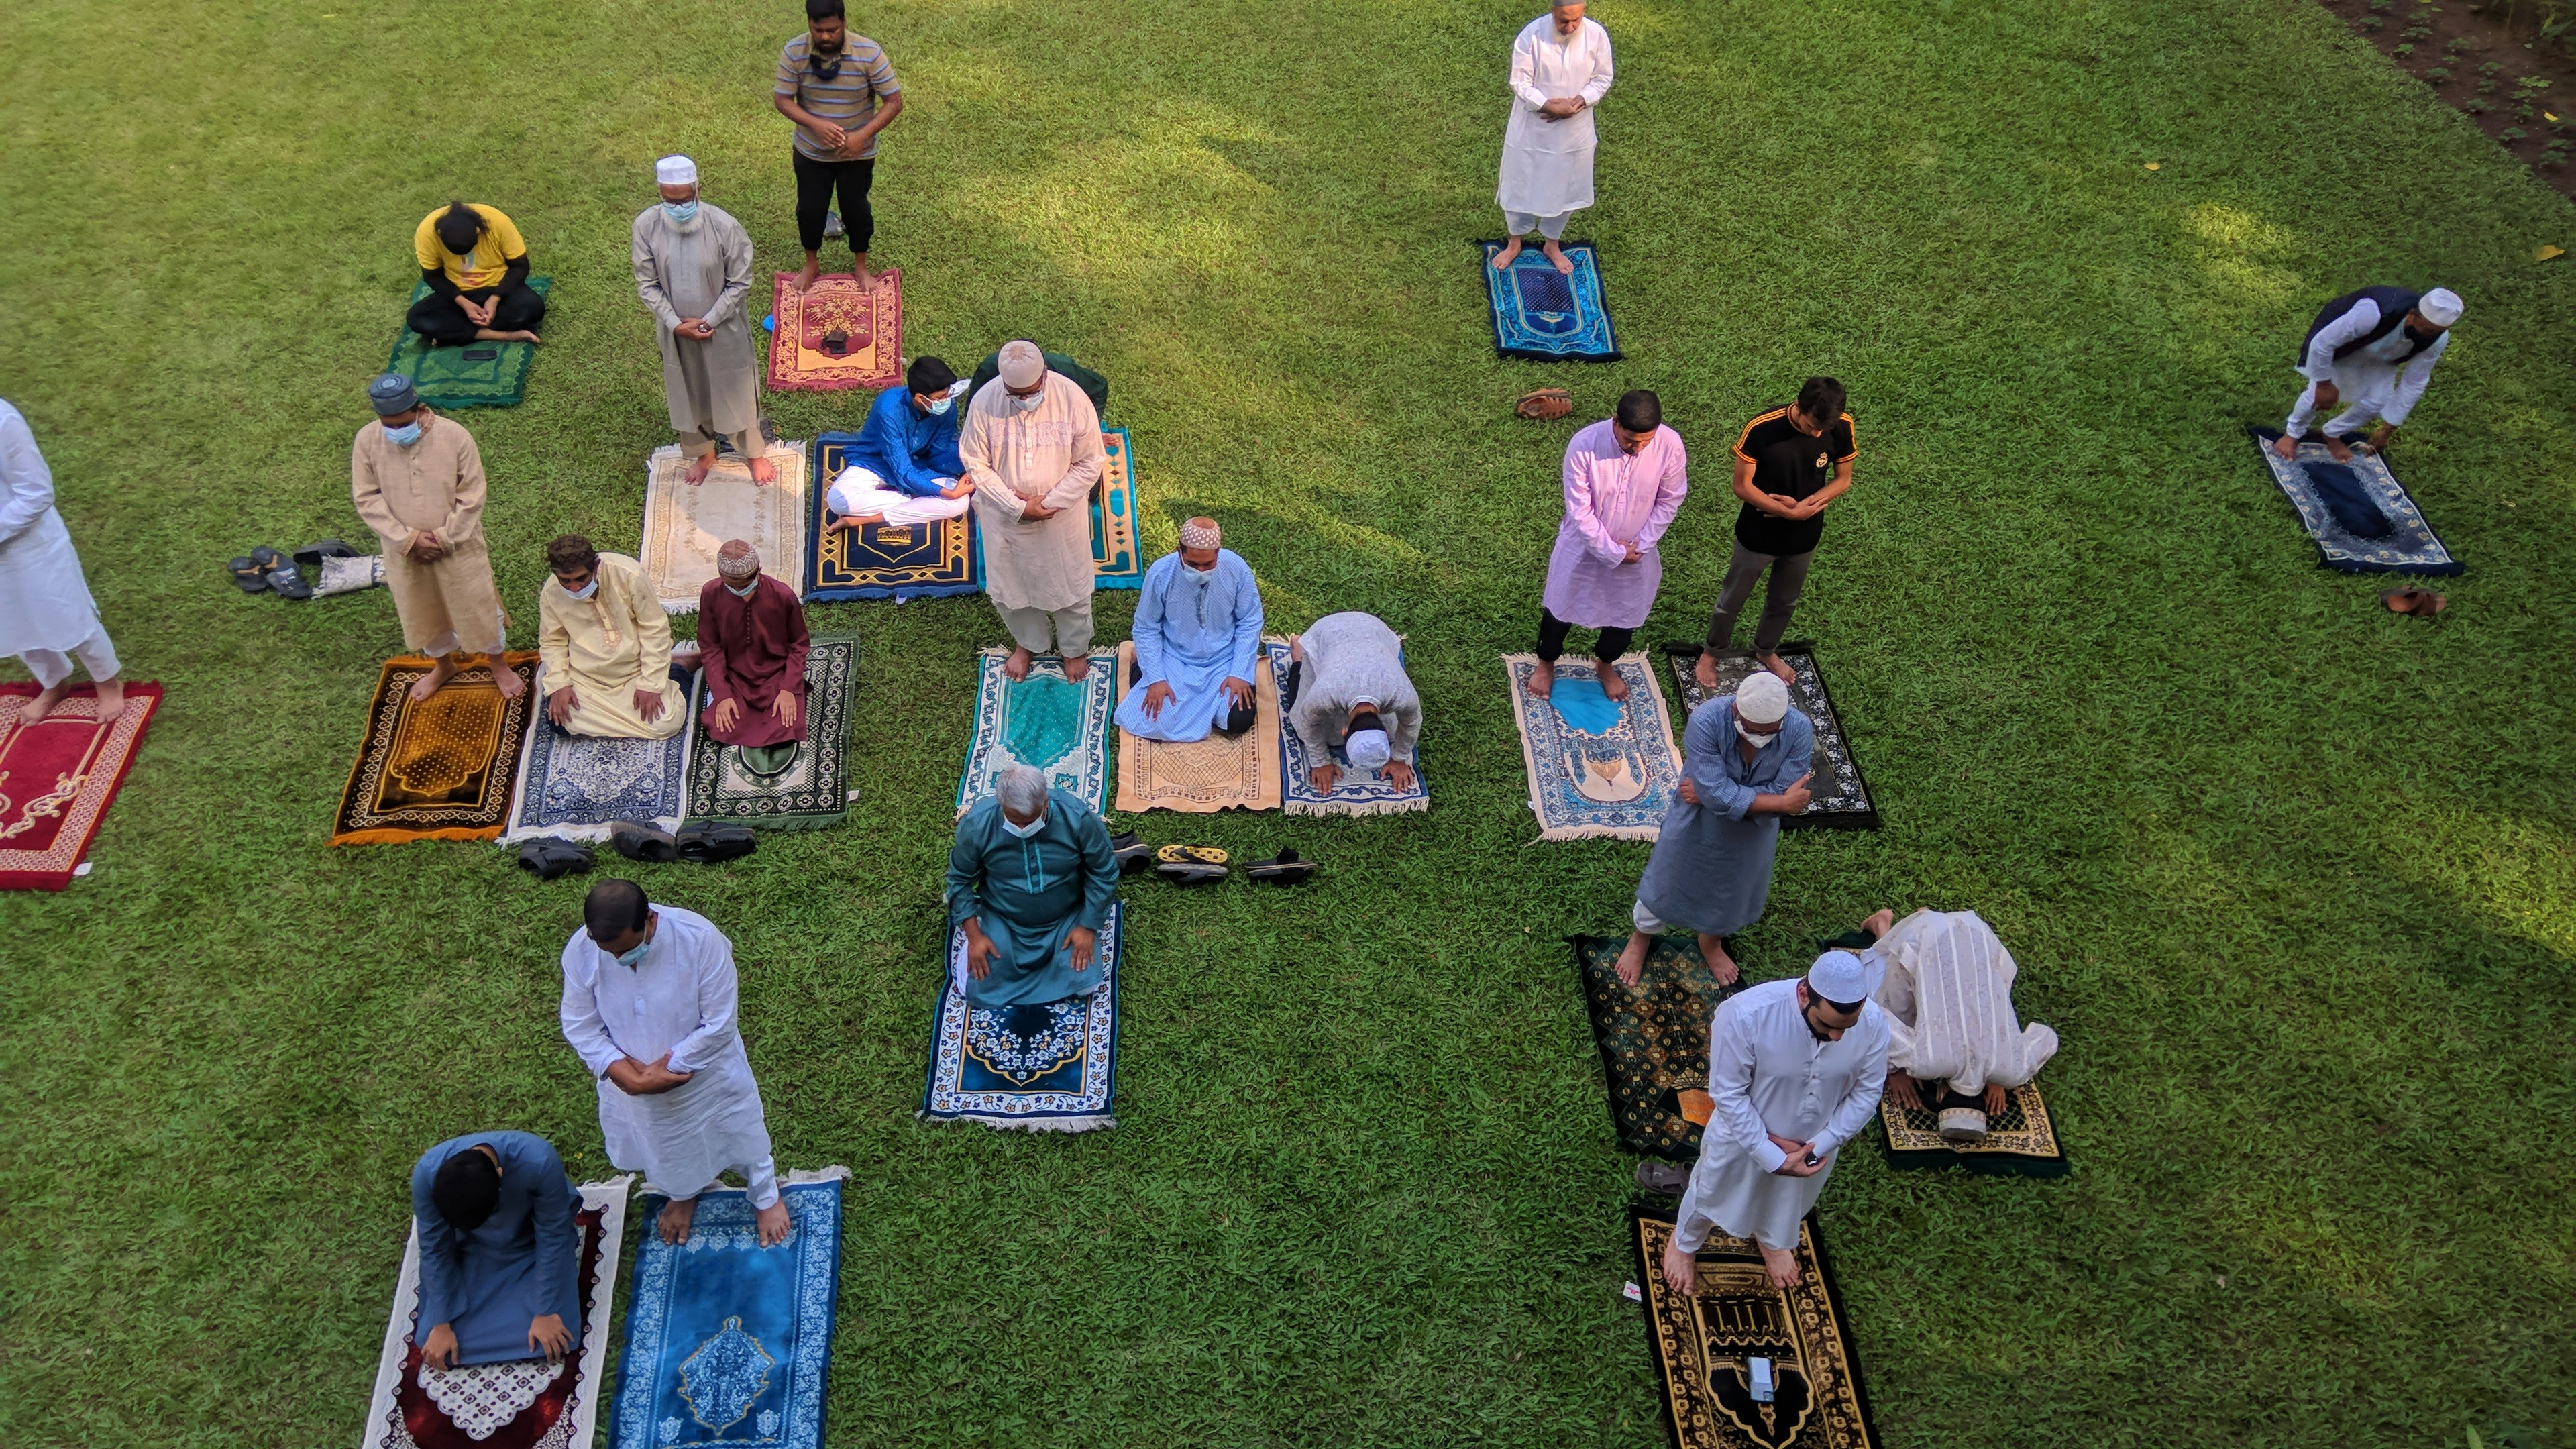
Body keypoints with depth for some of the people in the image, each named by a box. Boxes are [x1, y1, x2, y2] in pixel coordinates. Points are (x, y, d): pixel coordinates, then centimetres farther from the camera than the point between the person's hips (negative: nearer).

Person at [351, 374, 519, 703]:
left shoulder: (454, 435, -21)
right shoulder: (367, 440, -15)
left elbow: (472, 496, -14)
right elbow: (366, 498, -9)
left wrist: (444, 538, -17)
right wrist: (408, 538, -16)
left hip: (458, 545, -2)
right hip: (405, 550, 3)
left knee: (477, 607, 13)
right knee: (422, 611, 22)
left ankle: (498, 666, 38)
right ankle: (444, 666, 47)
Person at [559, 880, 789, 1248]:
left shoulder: (700, 939, -35)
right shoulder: (580, 953, -26)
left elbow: (719, 1025, -27)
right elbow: (581, 1029, -15)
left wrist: (666, 1068, -23)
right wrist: (632, 1078, -25)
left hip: (707, 1072, -2)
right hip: (634, 1080, 3)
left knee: (740, 1135, 23)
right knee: (665, 1148, 29)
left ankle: (766, 1196, 54)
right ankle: (683, 1196, 63)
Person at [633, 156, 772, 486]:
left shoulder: (724, 226, -24)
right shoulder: (646, 226, -16)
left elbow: (740, 283, -14)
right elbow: (647, 284, -7)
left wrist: (708, 321, -16)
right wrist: (675, 323, -15)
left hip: (723, 328, -3)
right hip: (677, 330, 3)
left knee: (736, 390, 16)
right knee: (687, 393, 22)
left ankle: (755, 453, 40)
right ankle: (702, 453, 46)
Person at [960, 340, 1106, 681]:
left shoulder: (1073, 400, -23)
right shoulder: (984, 403, -21)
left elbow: (1089, 464, -14)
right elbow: (975, 463, -11)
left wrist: (1049, 502, -20)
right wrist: (1017, 506, -18)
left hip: (1063, 514, -1)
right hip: (1005, 515, 1)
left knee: (1070, 582, 17)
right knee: (1009, 582, 20)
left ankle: (1074, 648, 45)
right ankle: (1028, 642, 49)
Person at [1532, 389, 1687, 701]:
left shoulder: (1670, 445, -24)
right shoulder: (1584, 445, -30)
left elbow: (1670, 501, -8)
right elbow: (1579, 512, -23)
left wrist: (1640, 545, -11)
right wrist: (1614, 553, -19)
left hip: (1636, 550, 2)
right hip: (1584, 545, -2)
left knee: (1626, 613, 21)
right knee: (1560, 606, 17)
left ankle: (1605, 664, 50)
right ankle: (1546, 663, 45)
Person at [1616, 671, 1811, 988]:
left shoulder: (1799, 730, -29)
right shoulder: (1705, 721, -37)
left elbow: (1784, 796, -28)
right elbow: (1717, 795, -37)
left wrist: (1719, 794, -29)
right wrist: (1779, 802, -32)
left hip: (1753, 831, 2)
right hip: (1697, 822, -2)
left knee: (1733, 889, 26)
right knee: (1668, 880, 19)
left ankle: (1712, 942, 58)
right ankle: (1641, 937, 51)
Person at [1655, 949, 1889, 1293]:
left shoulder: (1873, 1023, -30)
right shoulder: (1746, 1014, -40)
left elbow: (1867, 1092, -12)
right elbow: (1727, 1093, -26)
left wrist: (1819, 1146, -16)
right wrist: (1772, 1158, -24)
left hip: (1816, 1140, 3)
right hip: (1744, 1132, -3)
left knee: (1790, 1200, 33)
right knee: (1713, 1191, 26)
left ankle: (1774, 1241, 68)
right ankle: (1684, 1243, 60)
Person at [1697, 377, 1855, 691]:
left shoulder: (1841, 428, -19)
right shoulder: (1761, 429, -29)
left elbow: (1843, 480, -5)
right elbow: (1742, 486, -20)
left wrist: (1807, 505, -22)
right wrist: (1789, 511, -27)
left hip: (1804, 537, 3)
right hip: (1758, 535, -3)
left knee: (1785, 602, 25)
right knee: (1732, 598, 18)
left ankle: (1766, 651, 52)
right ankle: (1711, 653, 43)